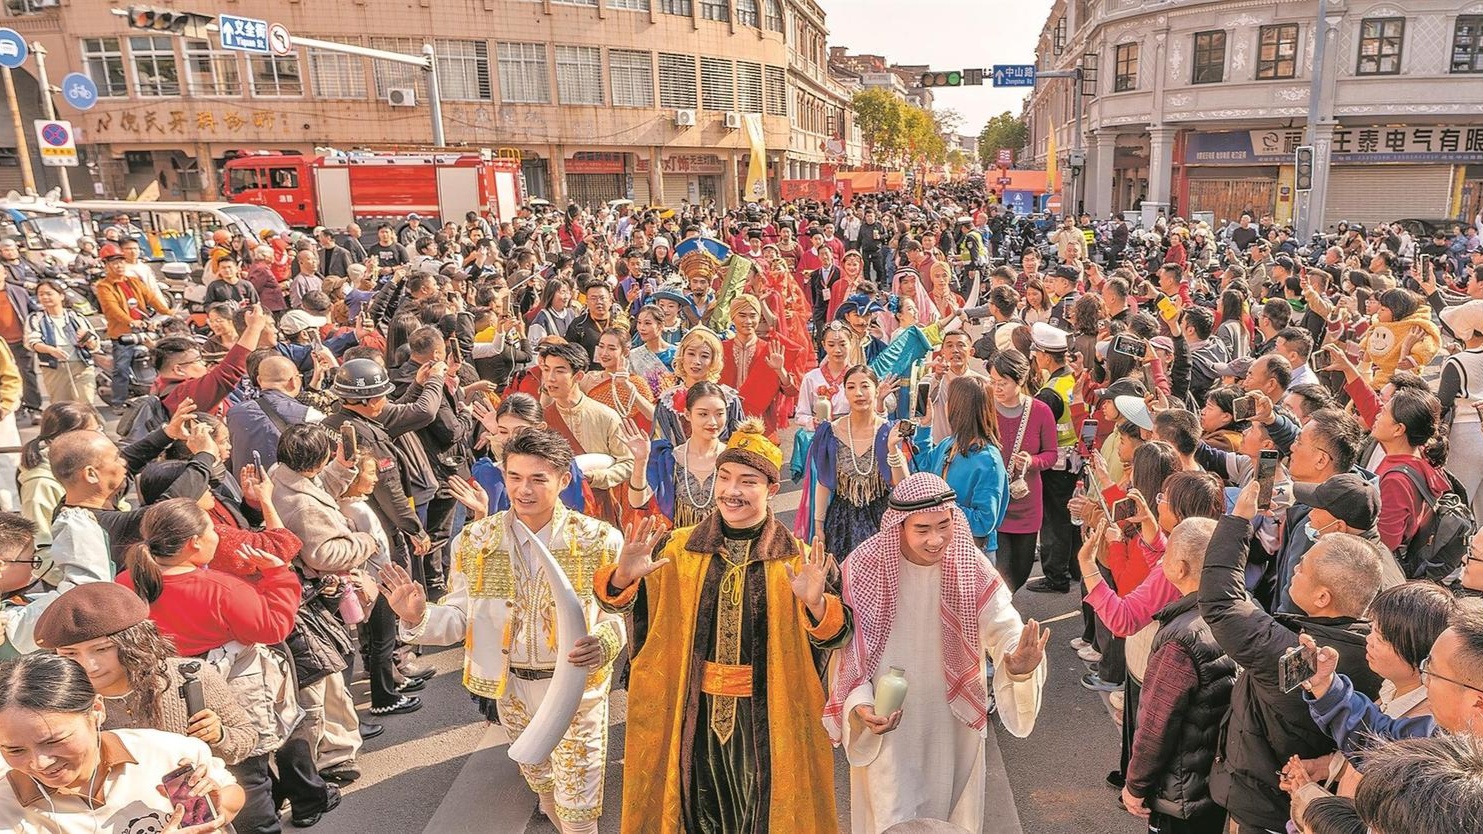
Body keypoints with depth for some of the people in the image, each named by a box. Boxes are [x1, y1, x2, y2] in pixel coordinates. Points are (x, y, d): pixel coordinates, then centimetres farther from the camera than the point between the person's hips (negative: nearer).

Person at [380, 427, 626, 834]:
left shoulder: (598, 540, -15)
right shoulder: (474, 541, -8)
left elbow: (620, 611, -14)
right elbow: (460, 617, -5)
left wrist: (604, 640, -35)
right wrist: (419, 617, -24)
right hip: (510, 685, 4)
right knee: (539, 782, 29)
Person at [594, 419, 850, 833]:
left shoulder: (799, 560, -6)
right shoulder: (675, 548, -2)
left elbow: (834, 636, -12)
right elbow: (618, 600, -3)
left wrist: (816, 605, -33)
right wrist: (623, 577, -25)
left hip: (767, 722, -1)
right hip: (690, 717, 1)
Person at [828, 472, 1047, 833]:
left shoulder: (971, 567, -16)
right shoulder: (863, 569, -21)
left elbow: (1004, 629, -24)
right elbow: (847, 648, -12)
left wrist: (1019, 663, -46)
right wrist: (859, 705, -27)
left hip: (952, 721, 3)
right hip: (886, 722, -2)